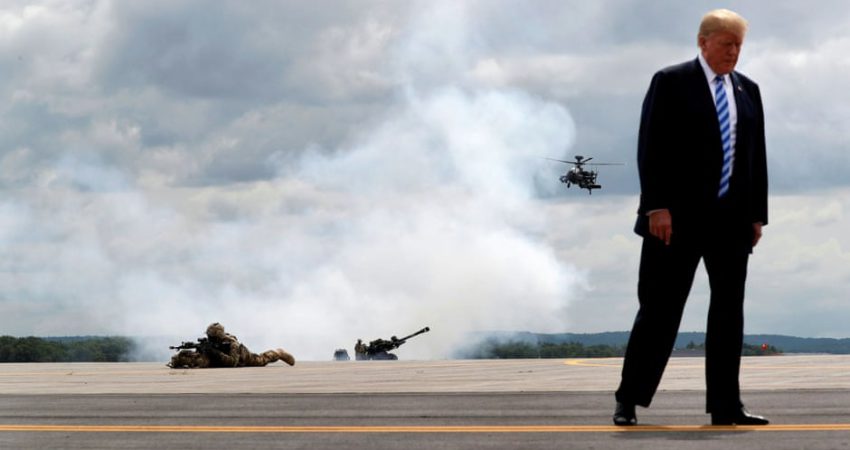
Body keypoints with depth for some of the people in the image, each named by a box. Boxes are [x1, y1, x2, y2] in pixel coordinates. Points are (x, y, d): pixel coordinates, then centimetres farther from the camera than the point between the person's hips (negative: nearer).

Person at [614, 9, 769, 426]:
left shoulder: (748, 90, 13)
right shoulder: (671, 82, -3)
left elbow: (756, 154, 13)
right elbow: (651, 149, -8)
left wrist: (757, 212, 7)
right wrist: (657, 207, -15)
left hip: (732, 219, 5)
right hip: (678, 217, -5)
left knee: (728, 310, 4)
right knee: (660, 309, -2)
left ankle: (725, 405, 9)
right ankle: (628, 400, 6)